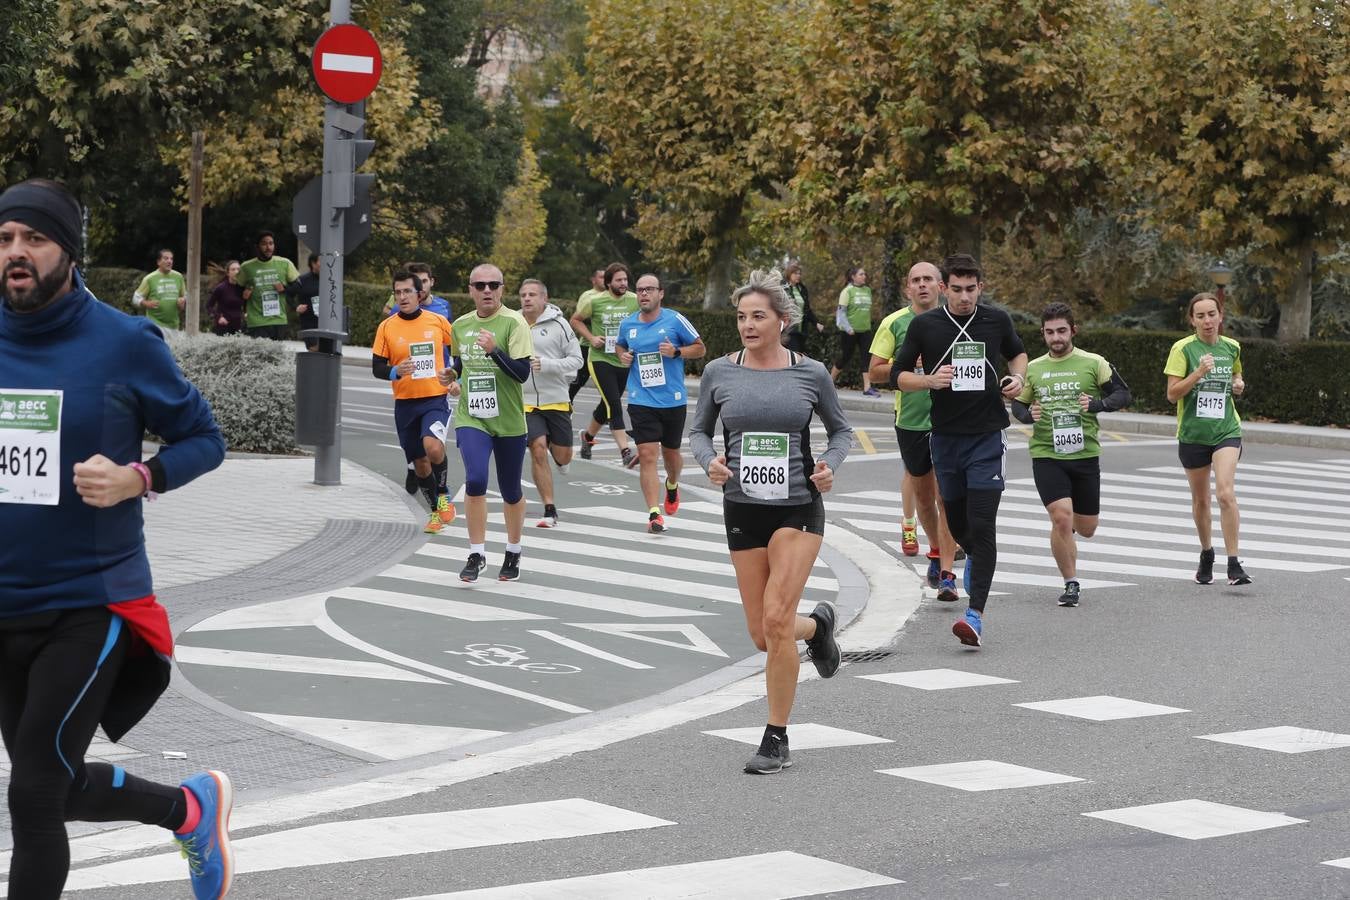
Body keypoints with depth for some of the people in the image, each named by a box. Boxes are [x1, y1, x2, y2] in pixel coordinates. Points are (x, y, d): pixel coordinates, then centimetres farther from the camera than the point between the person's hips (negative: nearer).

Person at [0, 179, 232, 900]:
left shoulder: (124, 342, -10)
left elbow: (203, 438, -1)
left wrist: (138, 479, -19)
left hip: (91, 603, -5)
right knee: (59, 788, 16)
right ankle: (191, 807, 43)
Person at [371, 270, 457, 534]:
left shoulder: (437, 321, -1)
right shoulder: (386, 327, 0)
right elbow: (377, 367, 1)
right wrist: (396, 371, -19)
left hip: (435, 399, -2)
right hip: (405, 404, 2)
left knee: (433, 446, -28)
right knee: (420, 463, 10)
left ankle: (444, 496, -3)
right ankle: (436, 511, 30)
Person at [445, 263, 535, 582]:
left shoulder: (513, 323, -10)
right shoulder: (460, 325, 6)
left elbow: (523, 373, -18)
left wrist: (494, 350, -29)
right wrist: (455, 381, 8)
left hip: (509, 421, -2)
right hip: (471, 418, 2)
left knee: (511, 491, 10)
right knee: (475, 480, -18)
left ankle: (513, 553, 32)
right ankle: (477, 554, -6)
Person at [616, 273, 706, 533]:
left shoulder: (675, 320, -6)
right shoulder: (627, 324, 4)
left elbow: (700, 348, 1)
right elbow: (620, 345, 25)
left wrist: (676, 351, -16)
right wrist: (622, 355, 2)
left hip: (673, 401, -1)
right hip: (641, 402, 1)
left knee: (670, 452, 15)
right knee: (647, 455, -11)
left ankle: (672, 485, 50)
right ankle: (654, 514, -13)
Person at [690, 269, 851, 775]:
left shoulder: (811, 374, -3)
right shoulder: (719, 373, 0)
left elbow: (841, 430, 10)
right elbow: (699, 431, 12)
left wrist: (830, 466, -10)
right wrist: (709, 462, -9)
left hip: (798, 508, -3)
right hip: (742, 508, 3)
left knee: (776, 619, -17)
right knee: (763, 636, 6)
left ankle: (777, 740, -3)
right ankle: (817, 625, 43)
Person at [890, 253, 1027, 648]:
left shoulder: (997, 321, 0)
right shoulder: (924, 325, -3)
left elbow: (1018, 352, 21)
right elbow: (898, 374, 2)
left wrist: (1018, 378, 0)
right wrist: (930, 380, -17)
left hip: (988, 437, -2)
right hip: (945, 437, 2)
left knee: (982, 524, -12)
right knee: (956, 520, 14)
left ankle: (976, 612, -16)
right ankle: (974, 557, 50)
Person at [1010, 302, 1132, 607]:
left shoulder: (1093, 363, 1)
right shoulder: (1033, 369, 7)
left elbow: (1123, 394, 2)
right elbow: (1018, 405, 18)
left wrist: (1097, 404, -16)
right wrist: (1028, 415, -5)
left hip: (1085, 454, 0)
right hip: (1046, 455, 0)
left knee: (1086, 529, 8)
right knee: (1061, 517, -18)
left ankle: (1067, 525, 46)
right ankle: (1071, 583, -3)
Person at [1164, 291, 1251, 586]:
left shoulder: (1232, 347, 5)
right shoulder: (1183, 348, -6)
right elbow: (1172, 394, -12)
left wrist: (1238, 384, 4)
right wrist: (1199, 373, -25)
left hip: (1226, 431, 0)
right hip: (1192, 434, 0)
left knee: (1225, 493, -18)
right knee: (1200, 500, 12)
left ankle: (1234, 565, -17)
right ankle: (1206, 555, 35)